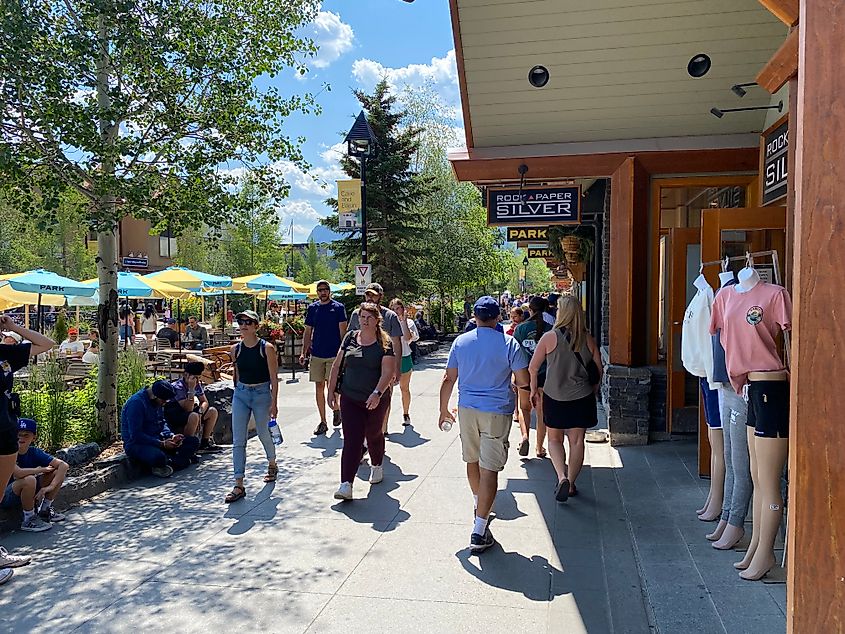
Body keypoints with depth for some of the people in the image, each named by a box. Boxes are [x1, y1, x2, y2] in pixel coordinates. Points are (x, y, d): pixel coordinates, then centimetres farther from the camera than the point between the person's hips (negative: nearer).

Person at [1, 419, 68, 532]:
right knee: (29, 479, -35)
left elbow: (63, 465, -11)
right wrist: (42, 469, -20)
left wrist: (50, 486, -25)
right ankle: (28, 521, -15)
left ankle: (45, 510, 9)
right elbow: (18, 473, -38)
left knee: (58, 472, -6)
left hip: (26, 493, 6)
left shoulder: (34, 452, -6)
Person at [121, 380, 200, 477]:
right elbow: (136, 435, -24)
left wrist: (171, 436, -2)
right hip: (137, 444, -9)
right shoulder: (136, 403, -21)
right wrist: (162, 444, -23)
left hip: (157, 438, 9)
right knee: (158, 457, -41)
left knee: (194, 441, -2)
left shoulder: (158, 401, 7)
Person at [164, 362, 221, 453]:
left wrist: (200, 413, -17)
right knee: (193, 416, -36)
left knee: (213, 411, 0)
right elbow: (188, 409, -31)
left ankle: (204, 443, 4)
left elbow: (205, 402, 3)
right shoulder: (178, 387, -24)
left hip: (188, 413, 9)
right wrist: (191, 389, -35)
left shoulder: (197, 384, -1)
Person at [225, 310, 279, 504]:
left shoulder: (266, 348, -10)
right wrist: (238, 392, 16)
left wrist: (274, 402, -11)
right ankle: (239, 485, -1)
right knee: (238, 441, -4)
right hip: (240, 394, 3)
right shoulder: (235, 349, 2)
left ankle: (272, 465, 43)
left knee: (263, 434, 13)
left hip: (262, 393, -3)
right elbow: (236, 375, 14)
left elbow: (274, 378, -8)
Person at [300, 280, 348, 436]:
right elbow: (308, 332, 12)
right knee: (319, 387, 5)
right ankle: (323, 422, 14)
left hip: (334, 354, -4)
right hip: (316, 354, 4)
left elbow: (343, 332, -3)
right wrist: (304, 352, 5)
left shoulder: (338, 307, -1)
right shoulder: (312, 308, 9)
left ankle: (336, 409, 25)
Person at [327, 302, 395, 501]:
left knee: (374, 435, 18)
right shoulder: (350, 337, 3)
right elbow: (337, 365, 9)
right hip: (350, 398, 2)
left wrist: (377, 393, -31)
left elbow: (388, 372, -18)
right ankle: (346, 485, -9)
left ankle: (377, 466, 47)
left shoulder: (384, 343, -9)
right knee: (351, 440, -6)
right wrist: (332, 389, 7)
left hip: (376, 400, -1)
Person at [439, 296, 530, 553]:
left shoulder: (461, 341, 1)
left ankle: (480, 510, 42)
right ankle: (479, 532, -4)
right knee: (489, 470, -2)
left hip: (467, 409, 4)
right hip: (497, 412, -3)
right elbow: (524, 380, -7)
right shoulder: (509, 343, -7)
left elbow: (448, 379, 3)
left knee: (472, 461, 22)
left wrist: (444, 409, 13)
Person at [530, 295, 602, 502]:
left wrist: (534, 389, 7)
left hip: (554, 397, -2)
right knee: (577, 441, 13)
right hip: (581, 398, 2)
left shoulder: (549, 337, -11)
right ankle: (571, 482, 19)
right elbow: (598, 369, 6)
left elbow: (533, 367, -8)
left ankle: (562, 477, -5)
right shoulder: (588, 339, -2)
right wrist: (593, 390, 21)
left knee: (554, 439, 13)